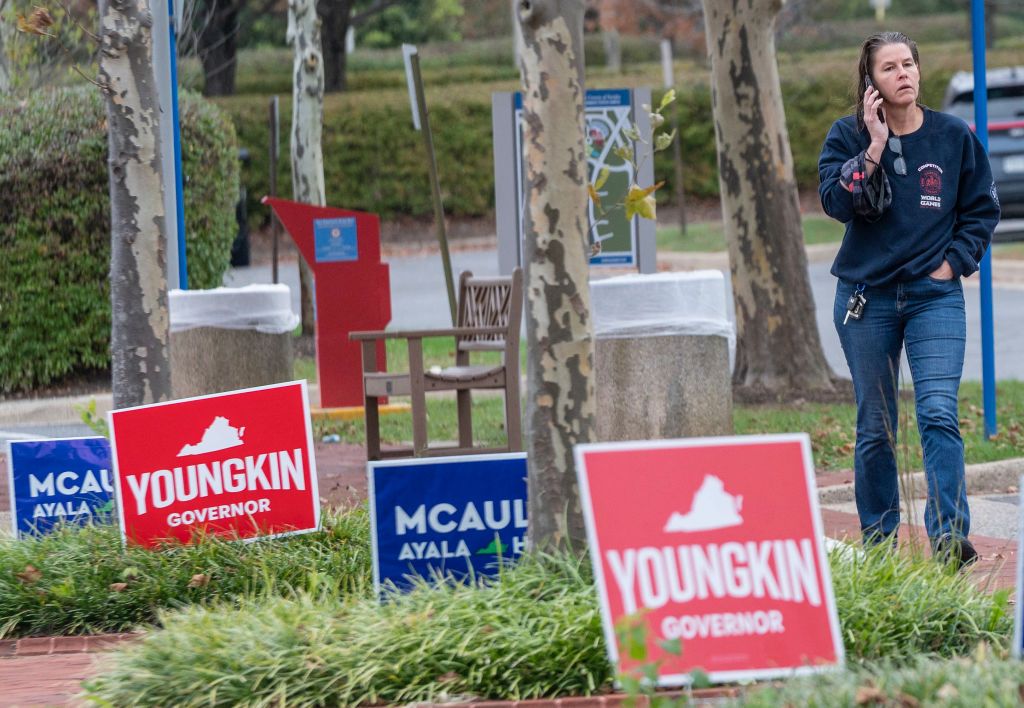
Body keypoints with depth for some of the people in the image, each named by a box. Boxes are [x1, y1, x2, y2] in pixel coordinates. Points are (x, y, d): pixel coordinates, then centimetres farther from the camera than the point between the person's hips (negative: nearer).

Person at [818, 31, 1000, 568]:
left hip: (934, 295, -1)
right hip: (866, 297, 1)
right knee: (875, 425, 6)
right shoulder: (847, 136, 1)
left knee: (939, 413, -16)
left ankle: (949, 536, -20)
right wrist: (874, 148, -17)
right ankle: (878, 540, 16)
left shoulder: (954, 136, 3)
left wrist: (954, 261, -2)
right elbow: (836, 202, -13)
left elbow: (982, 208, 10)